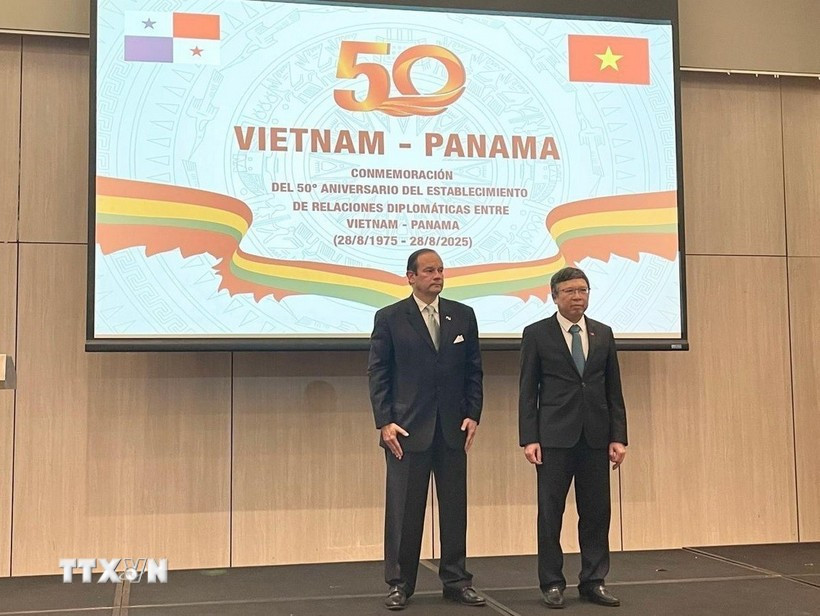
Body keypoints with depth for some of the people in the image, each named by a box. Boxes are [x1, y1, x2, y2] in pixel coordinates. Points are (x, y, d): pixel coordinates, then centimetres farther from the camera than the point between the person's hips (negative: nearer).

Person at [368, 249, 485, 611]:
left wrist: (473, 415, 0)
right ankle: (399, 584, 14)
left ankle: (456, 580, 20)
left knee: (454, 507, 9)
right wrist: (384, 422, -9)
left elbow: (473, 371, 9)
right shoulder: (389, 318, 0)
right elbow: (377, 373, -2)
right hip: (407, 428, -3)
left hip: (453, 427, 3)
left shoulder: (463, 316, 8)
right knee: (404, 510, 3)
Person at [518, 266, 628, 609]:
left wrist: (618, 437, 4)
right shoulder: (536, 334, 0)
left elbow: (614, 390, 11)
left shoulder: (603, 334, 10)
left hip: (596, 438, 3)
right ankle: (552, 584, 13)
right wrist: (528, 439, -8)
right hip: (554, 437, -3)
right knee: (550, 513, 2)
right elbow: (527, 391, -1)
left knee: (596, 512, 6)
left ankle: (593, 581, 17)